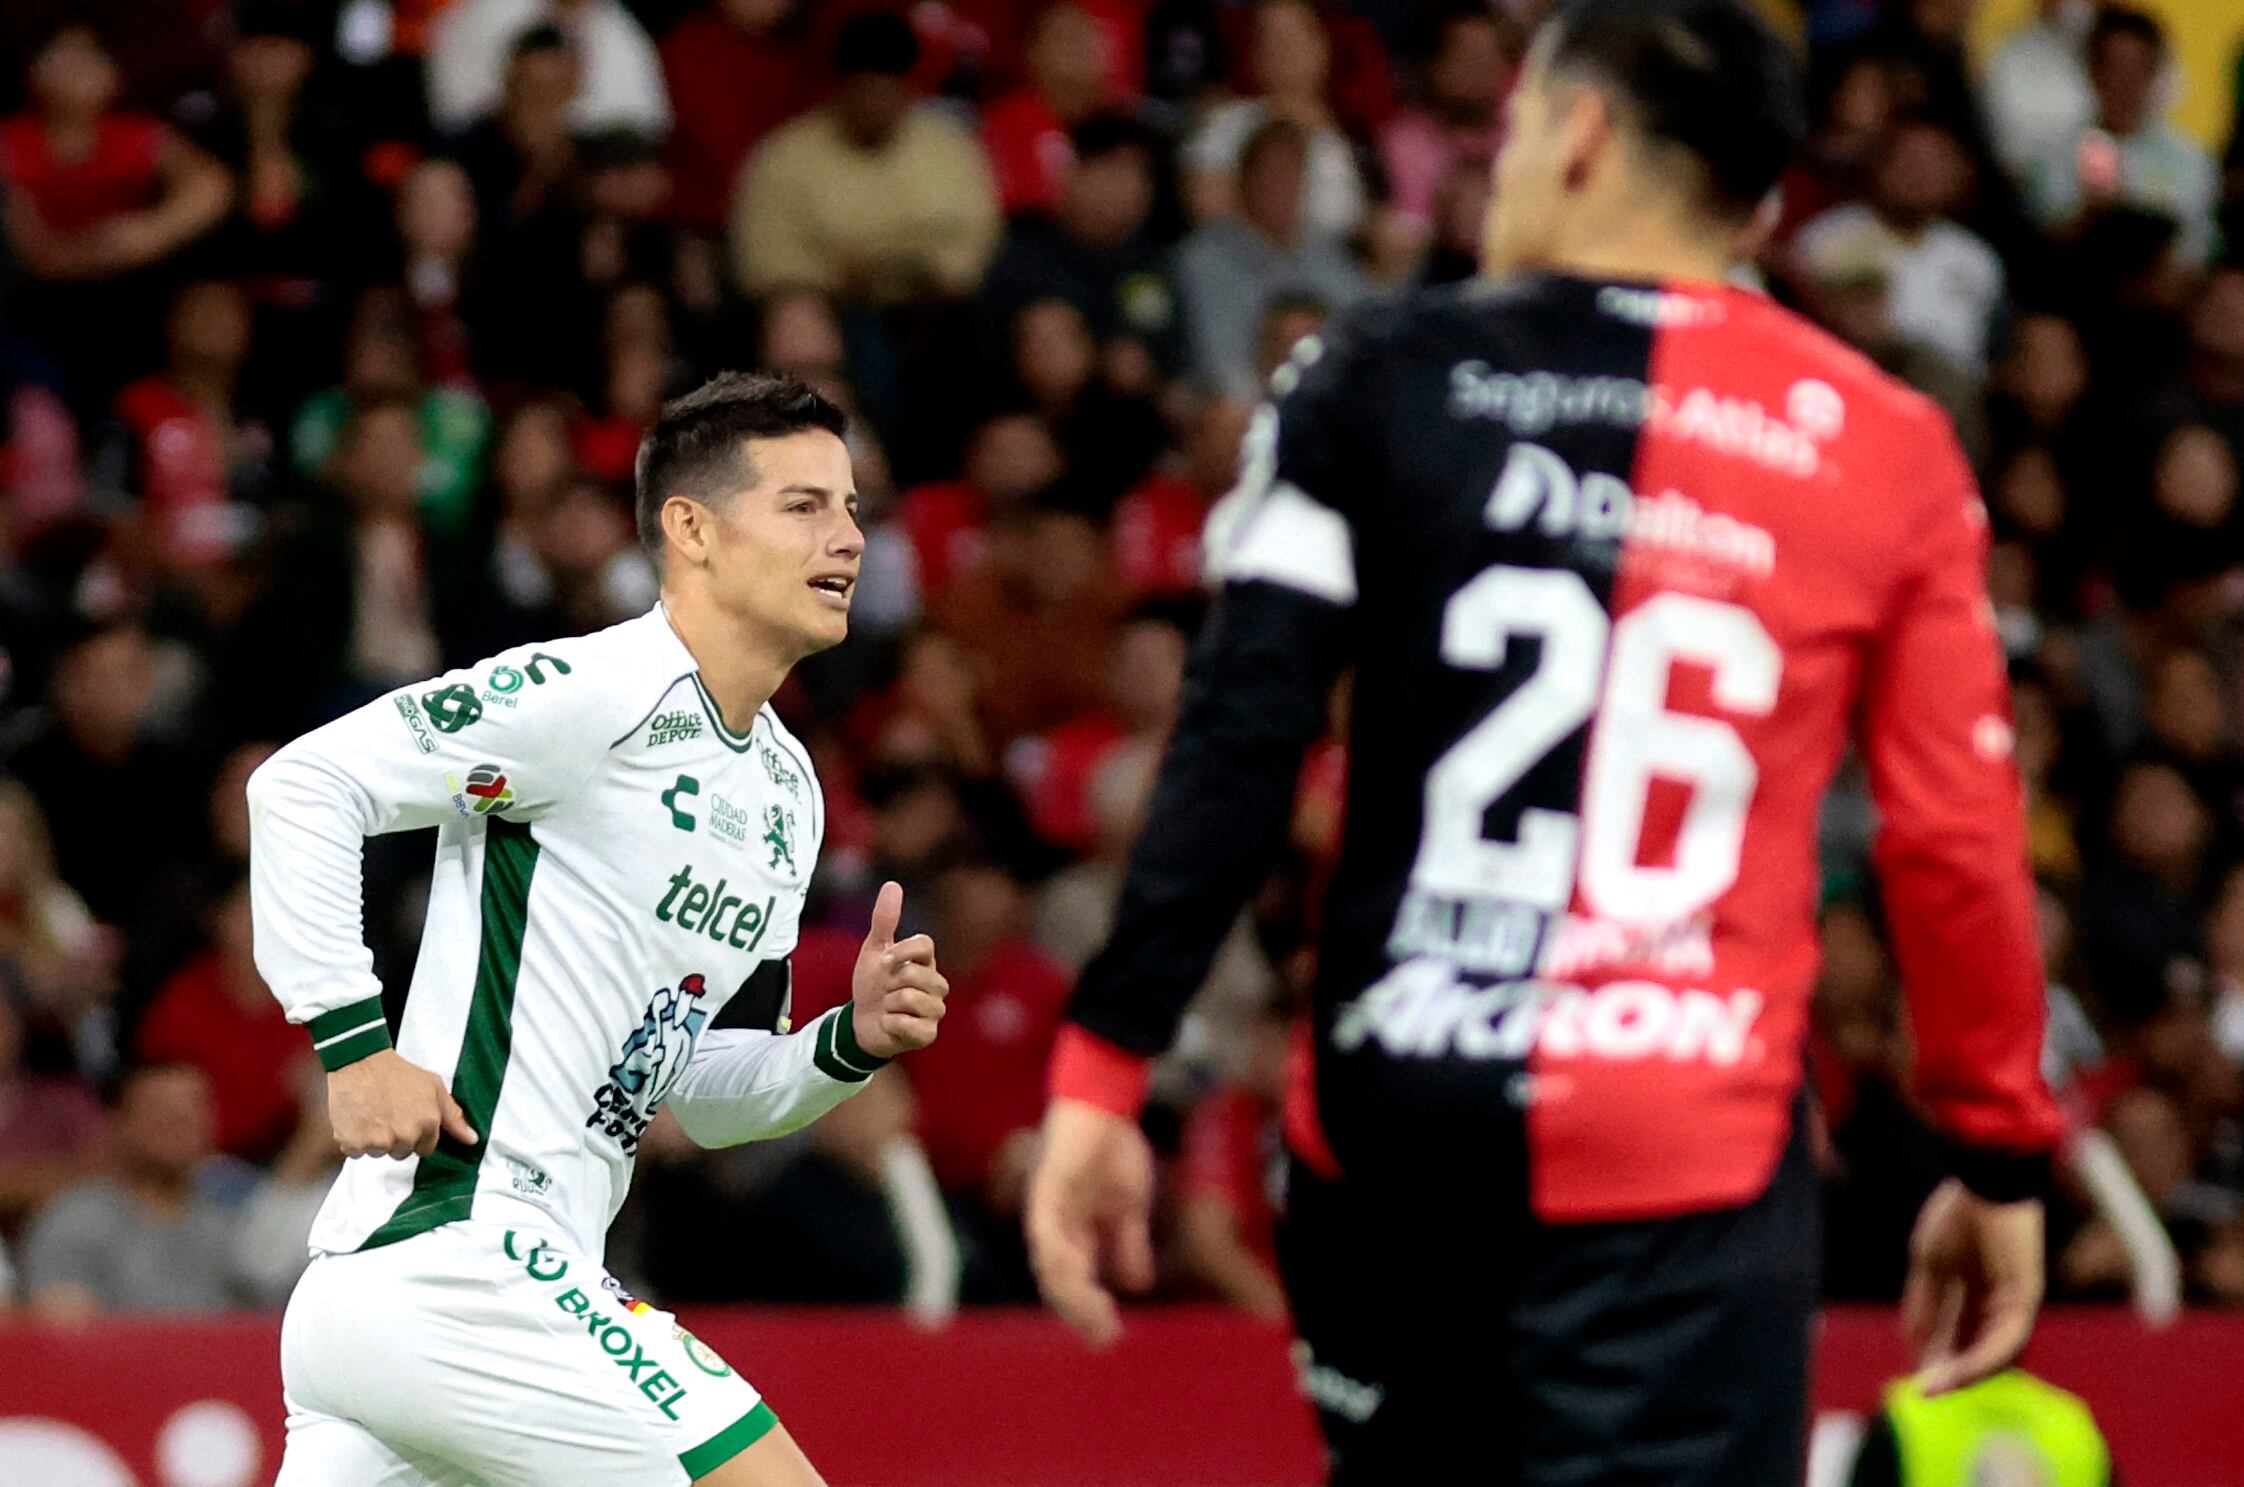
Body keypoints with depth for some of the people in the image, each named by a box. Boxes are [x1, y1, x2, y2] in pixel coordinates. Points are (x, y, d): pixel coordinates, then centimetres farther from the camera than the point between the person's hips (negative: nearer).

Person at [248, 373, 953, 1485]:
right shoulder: (599, 689, -10)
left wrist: (850, 1039, 5)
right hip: (453, 1260, -10)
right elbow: (302, 781, -15)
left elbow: (705, 1087, 23)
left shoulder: (787, 790, 18)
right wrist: (353, 1041, -18)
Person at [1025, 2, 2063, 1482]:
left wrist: (1102, 1075, -3)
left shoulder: (1380, 380, 3)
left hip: (1394, 1119, 2)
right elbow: (1957, 840, 4)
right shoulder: (1886, 453, 4)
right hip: (1690, 1159, -2)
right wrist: (2004, 1156, 15)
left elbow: (1235, 754, -4)